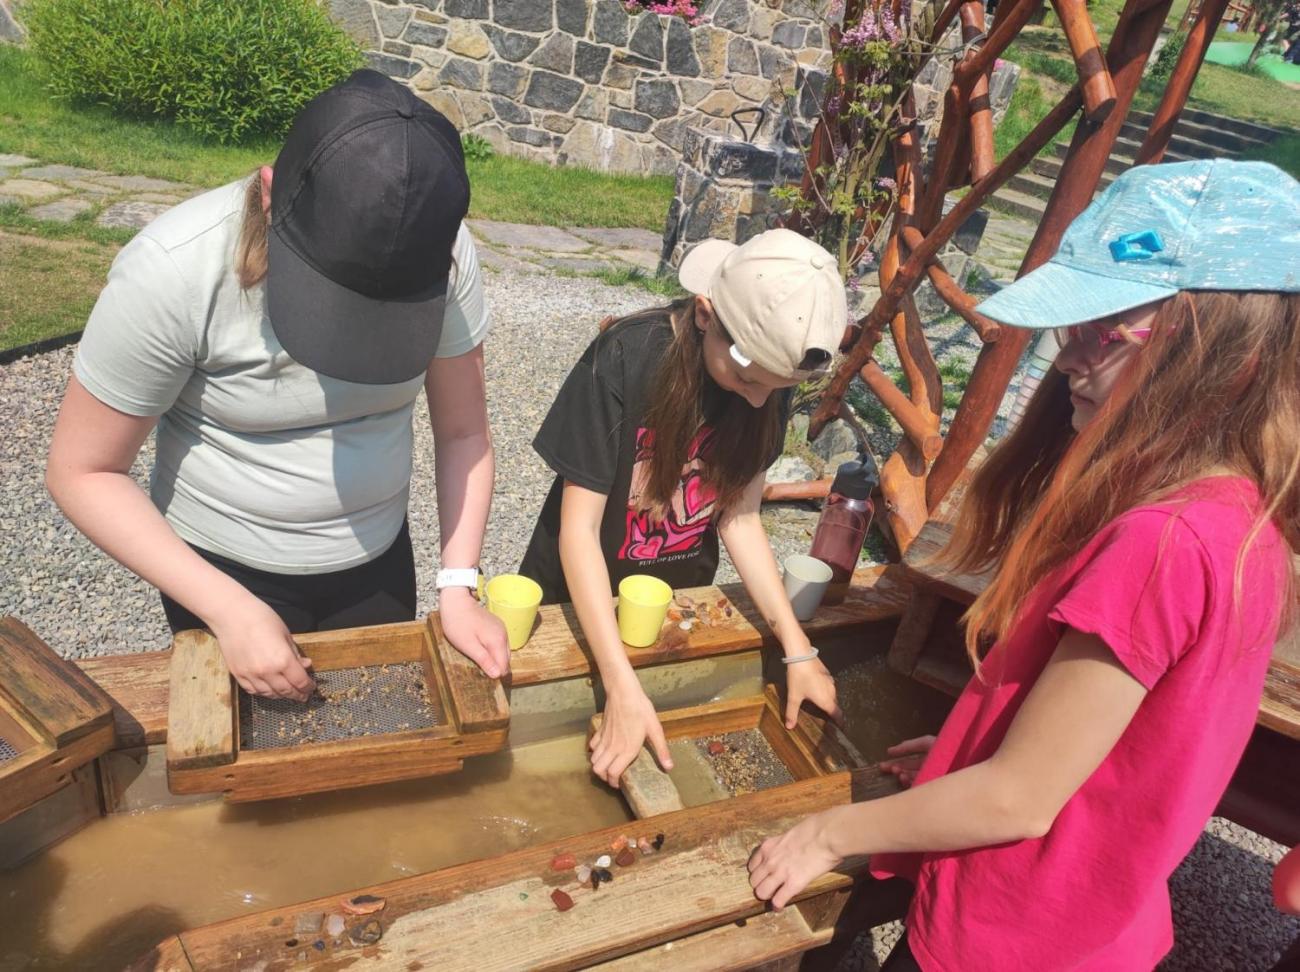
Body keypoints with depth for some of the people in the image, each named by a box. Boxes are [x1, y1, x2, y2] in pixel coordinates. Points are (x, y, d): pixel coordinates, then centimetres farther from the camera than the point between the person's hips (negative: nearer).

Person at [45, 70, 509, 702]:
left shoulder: (440, 256, -20)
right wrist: (229, 609, -23)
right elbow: (82, 472, -17)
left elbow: (462, 432, -9)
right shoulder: (172, 270, -27)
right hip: (223, 573, -2)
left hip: (378, 563, 3)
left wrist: (458, 587, -18)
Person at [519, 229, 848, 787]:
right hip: (582, 598, -3)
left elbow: (740, 515, -7)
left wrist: (798, 650, -15)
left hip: (680, 598, 4)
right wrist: (623, 690, -32)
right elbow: (579, 529, -27)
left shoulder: (772, 371, -14)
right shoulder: (625, 359, -29)